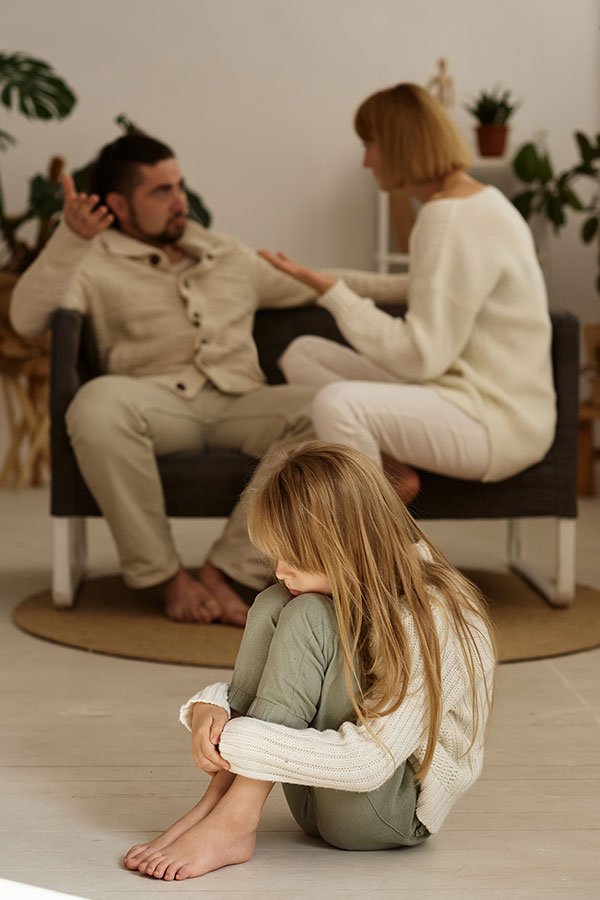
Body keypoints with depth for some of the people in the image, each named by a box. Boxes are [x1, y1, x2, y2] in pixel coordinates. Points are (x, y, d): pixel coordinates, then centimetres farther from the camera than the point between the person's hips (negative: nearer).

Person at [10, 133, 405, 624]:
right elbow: (28, 319, -5)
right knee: (98, 403, -39)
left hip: (240, 403, 3)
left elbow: (314, 284, 36)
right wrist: (70, 238, -19)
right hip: (157, 401, -3)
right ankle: (167, 575, -22)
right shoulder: (95, 265, 12)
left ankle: (225, 570, -24)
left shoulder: (229, 257, 29)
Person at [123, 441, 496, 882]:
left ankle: (234, 823, -25)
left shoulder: (429, 618, -23)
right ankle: (217, 801, -17)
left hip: (398, 808, -8)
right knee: (273, 605, -10)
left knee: (306, 616, -25)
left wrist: (234, 743, -30)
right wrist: (210, 705, -17)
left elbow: (366, 762, -31)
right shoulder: (347, 588, 2)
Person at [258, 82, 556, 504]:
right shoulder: (479, 199, 13)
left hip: (501, 423, -11)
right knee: (302, 354, 10)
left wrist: (331, 290, -18)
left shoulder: (451, 218, -19)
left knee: (337, 403, -33)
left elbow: (421, 357, -22)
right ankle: (391, 466, -6)